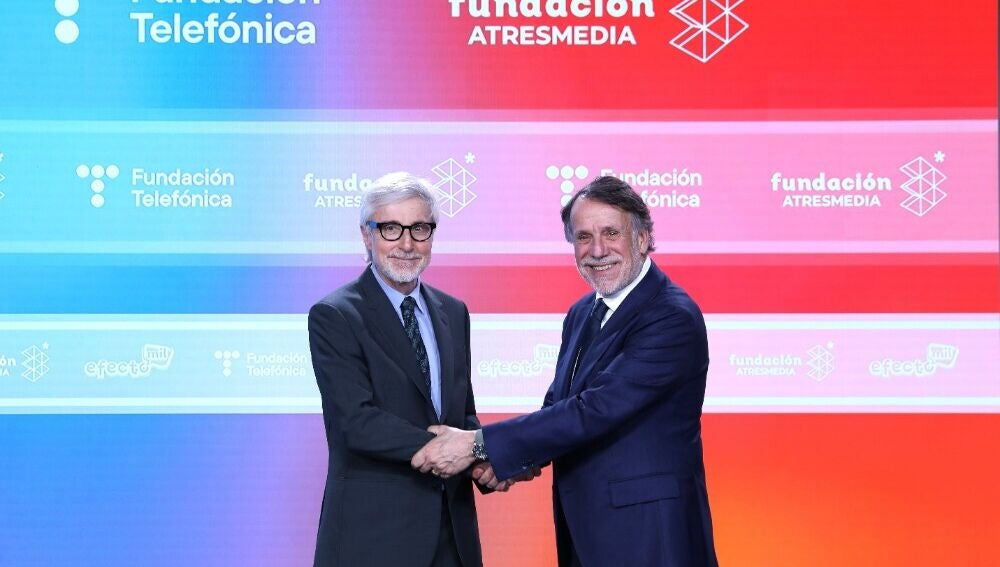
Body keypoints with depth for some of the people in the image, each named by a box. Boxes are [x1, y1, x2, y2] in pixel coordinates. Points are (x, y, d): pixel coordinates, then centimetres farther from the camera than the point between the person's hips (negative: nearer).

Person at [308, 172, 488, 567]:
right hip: (373, 528, -6)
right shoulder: (333, 316, -9)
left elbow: (464, 412, 14)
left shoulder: (453, 312, 12)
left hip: (452, 526, 6)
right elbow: (358, 422, -18)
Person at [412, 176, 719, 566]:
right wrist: (520, 454, -11)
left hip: (647, 534, -7)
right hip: (584, 529, 7)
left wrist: (479, 444, -23)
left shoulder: (673, 318, -18)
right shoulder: (582, 314, 10)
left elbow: (597, 410, -24)